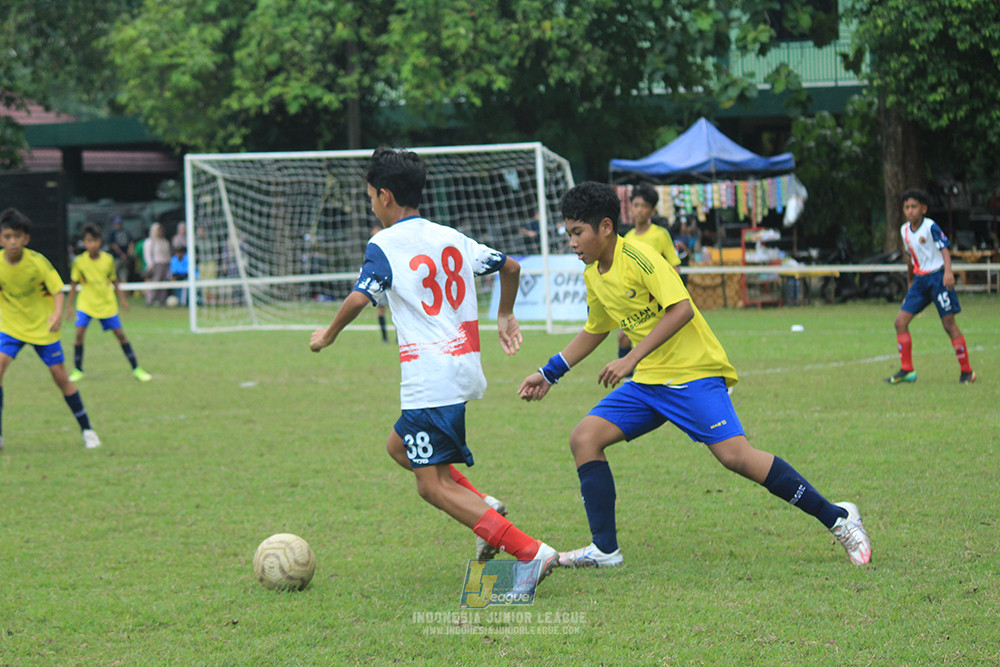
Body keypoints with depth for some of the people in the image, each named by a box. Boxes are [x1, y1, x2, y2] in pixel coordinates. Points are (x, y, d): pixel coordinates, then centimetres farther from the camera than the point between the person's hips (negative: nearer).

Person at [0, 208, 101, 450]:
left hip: (42, 326, -1)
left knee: (60, 376, 1)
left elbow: (57, 291, -14)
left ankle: (87, 429, 17)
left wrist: (57, 314, -31)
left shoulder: (37, 262, -19)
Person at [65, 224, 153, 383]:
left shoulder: (108, 260, -6)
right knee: (80, 332, -17)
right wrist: (69, 306, 0)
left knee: (119, 334, 0)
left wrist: (122, 299, 8)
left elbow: (114, 281, 8)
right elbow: (74, 284, 0)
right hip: (86, 303, -1)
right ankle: (77, 370, -1)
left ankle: (136, 369, 10)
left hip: (107, 304, 1)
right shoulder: (79, 261, -9)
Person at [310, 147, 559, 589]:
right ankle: (483, 506, 8)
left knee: (433, 485, -5)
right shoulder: (452, 238, 13)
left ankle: (530, 552, -18)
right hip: (465, 369, 8)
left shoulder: (384, 245, -7)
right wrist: (505, 316, 35)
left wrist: (328, 335, -1)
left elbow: (359, 299, -19)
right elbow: (510, 266, 19)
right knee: (399, 446, 26)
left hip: (428, 379, -8)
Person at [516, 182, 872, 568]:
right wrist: (548, 373, 27)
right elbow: (594, 331, 28)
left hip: (693, 373, -9)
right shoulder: (593, 275, 11)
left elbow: (681, 309, -25)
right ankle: (605, 550, -2)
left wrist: (632, 358, -27)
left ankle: (837, 518, -11)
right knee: (584, 437, -5)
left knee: (735, 456, -21)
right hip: (649, 380, 9)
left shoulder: (638, 258, -15)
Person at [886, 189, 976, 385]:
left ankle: (967, 371, 3)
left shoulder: (930, 227, -12)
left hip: (937, 277, -7)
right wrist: (910, 281, 28)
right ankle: (907, 371, 5)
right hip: (920, 279, 7)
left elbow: (944, 249, -18)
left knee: (949, 323, -7)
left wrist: (948, 272, -33)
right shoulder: (905, 230, 9)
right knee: (900, 322, -2)